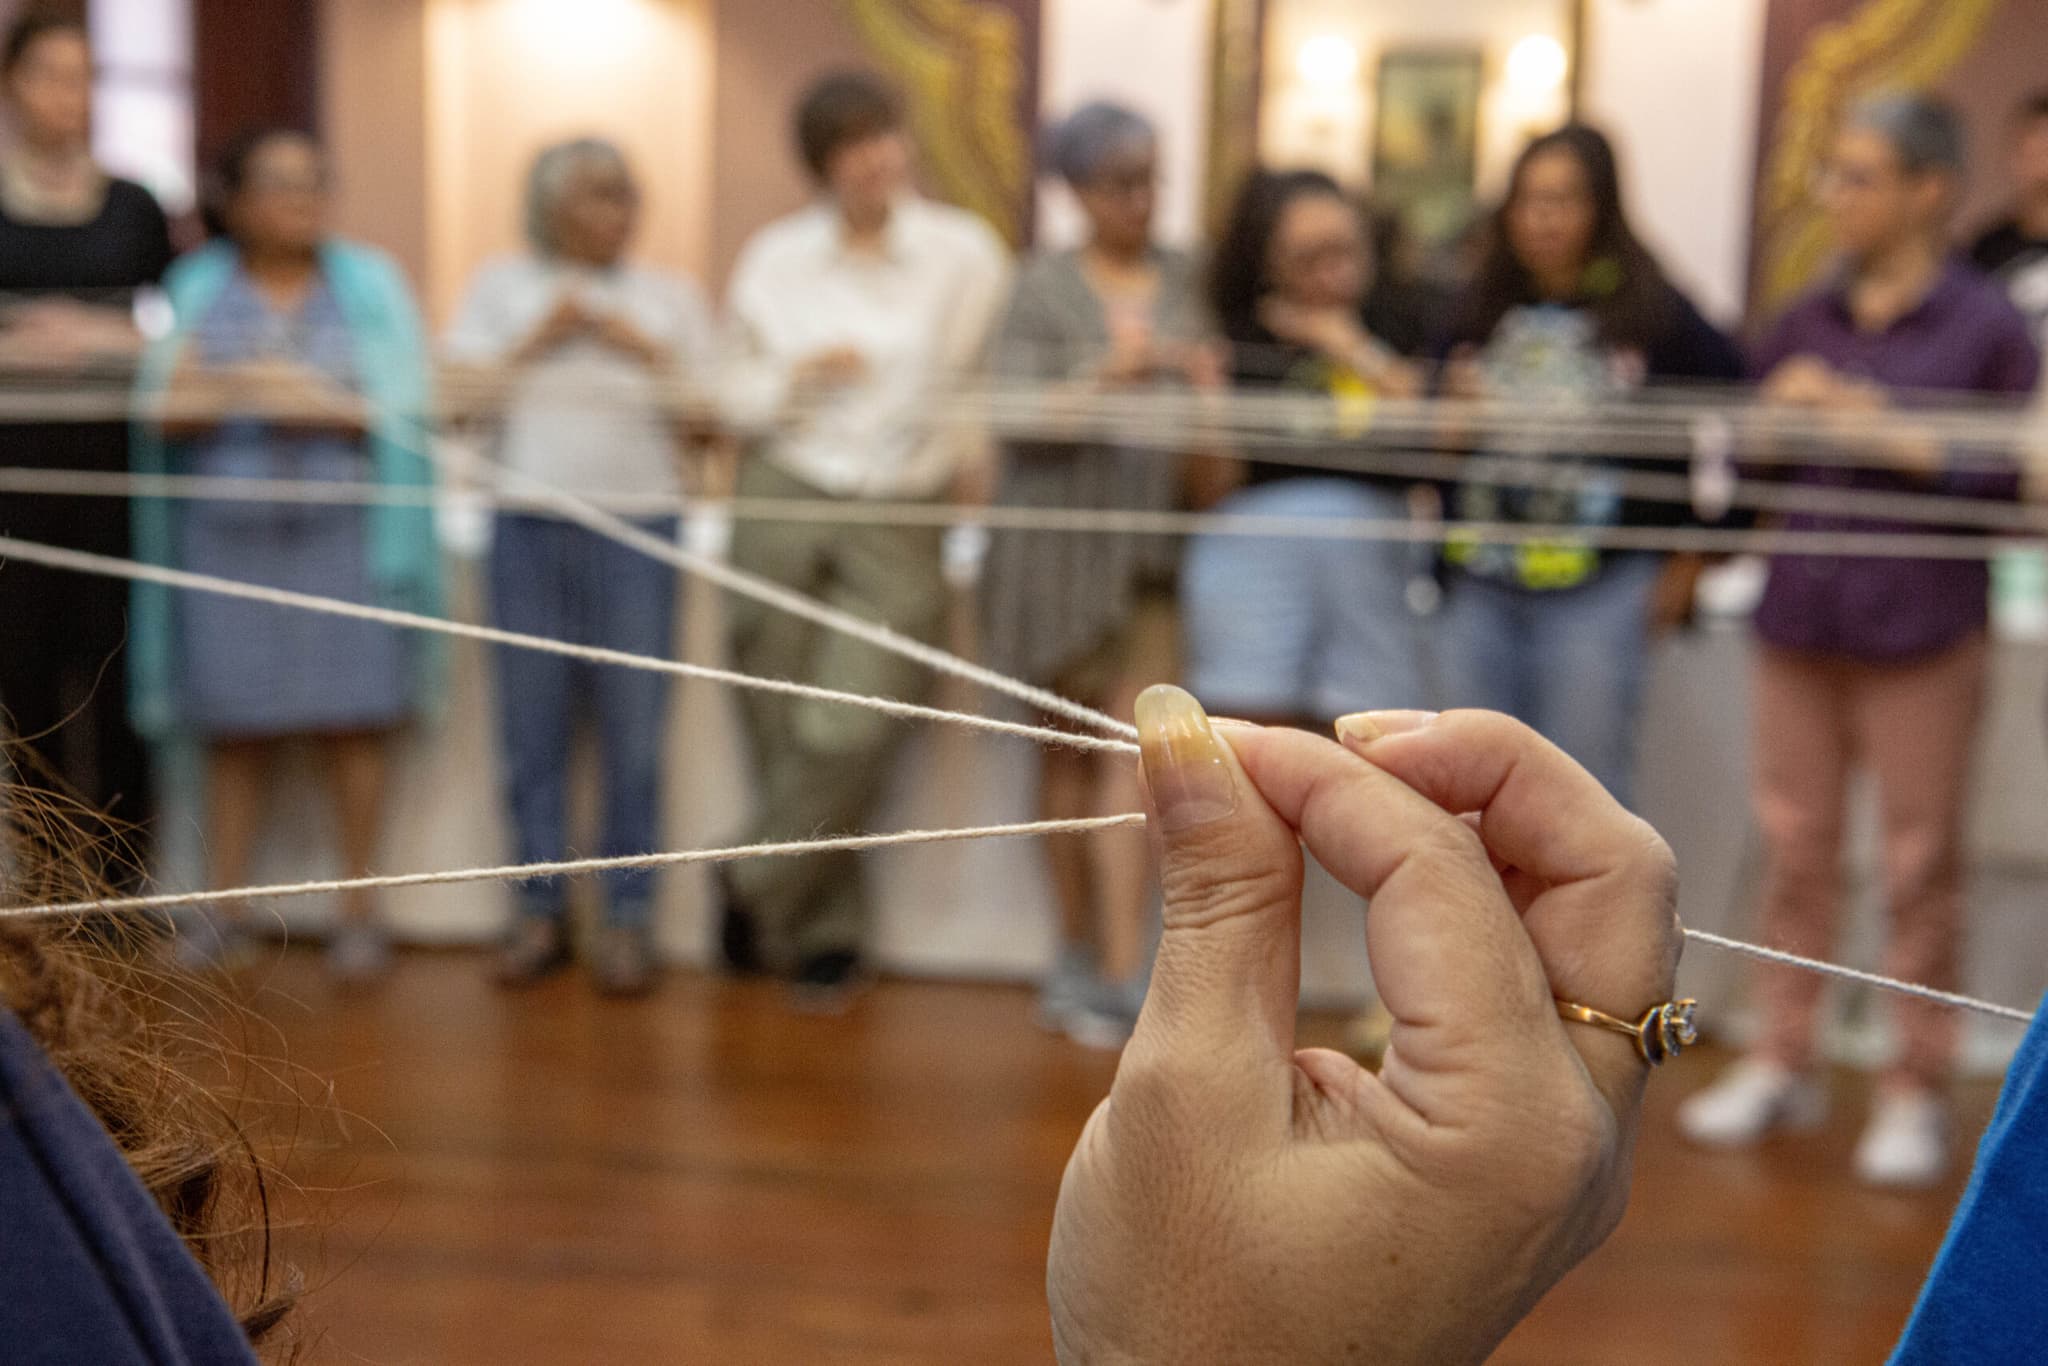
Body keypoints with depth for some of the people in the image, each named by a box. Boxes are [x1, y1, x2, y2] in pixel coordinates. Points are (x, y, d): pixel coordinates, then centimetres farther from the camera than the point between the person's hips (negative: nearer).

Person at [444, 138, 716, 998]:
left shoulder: (670, 297, 11)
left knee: (633, 727, -3)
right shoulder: (503, 286, 12)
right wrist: (539, 338, -4)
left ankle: (627, 916, 6)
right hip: (528, 528, 1)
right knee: (533, 724, 3)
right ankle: (540, 909, 14)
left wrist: (639, 347, -5)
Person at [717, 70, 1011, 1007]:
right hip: (783, 502, 2)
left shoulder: (966, 253, 1)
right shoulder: (774, 258, 7)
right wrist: (795, 379, -9)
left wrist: (970, 439, -14)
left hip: (901, 519, -2)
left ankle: (756, 890, 13)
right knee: (786, 736, 3)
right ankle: (826, 933, 21)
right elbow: (731, 392, 9)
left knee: (849, 735, -11)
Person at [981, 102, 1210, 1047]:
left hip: (1150, 549, 1)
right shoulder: (1045, 287, 2)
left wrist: (1205, 385, -9)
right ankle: (1079, 950, 18)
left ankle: (1121, 977, -3)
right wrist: (1109, 375, -20)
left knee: (1129, 751, -5)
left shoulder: (1185, 280, 9)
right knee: (1066, 747, 6)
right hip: (1060, 538, -1)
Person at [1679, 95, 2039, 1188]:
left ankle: (1916, 1089, 17)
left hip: (1923, 627, -4)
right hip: (1801, 614, 4)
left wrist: (1913, 448, -17)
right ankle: (1783, 1062, 25)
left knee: (1919, 859, 4)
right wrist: (1778, 408, -5)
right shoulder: (1806, 321, 9)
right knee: (1796, 842, 11)